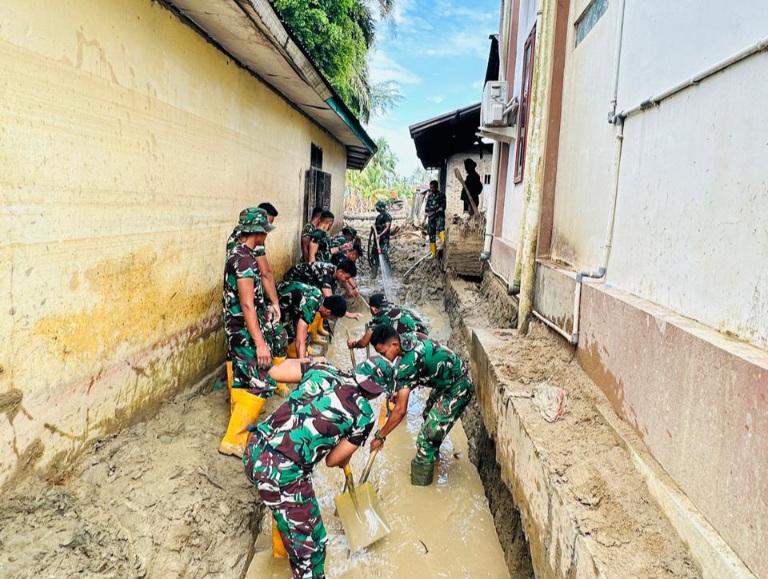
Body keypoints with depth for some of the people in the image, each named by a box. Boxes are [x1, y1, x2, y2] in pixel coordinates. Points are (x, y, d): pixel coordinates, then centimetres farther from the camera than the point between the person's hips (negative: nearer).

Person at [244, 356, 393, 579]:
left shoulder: (324, 370, 8)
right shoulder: (363, 414, -1)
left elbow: (276, 372, 15)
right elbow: (333, 460, 6)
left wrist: (309, 362, 32)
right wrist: (344, 462, 30)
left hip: (254, 451, 8)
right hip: (282, 471, -8)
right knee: (310, 543, 11)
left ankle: (284, 543, 63)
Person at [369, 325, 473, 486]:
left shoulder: (407, 363, -33)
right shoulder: (407, 337, -8)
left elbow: (400, 410, -31)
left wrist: (380, 436, -23)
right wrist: (402, 391, 5)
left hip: (456, 390, -10)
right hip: (445, 382, 10)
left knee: (428, 434, -9)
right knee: (429, 415, 29)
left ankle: (420, 481, 6)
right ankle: (432, 454, 52)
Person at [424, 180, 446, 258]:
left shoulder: (441, 195, 1)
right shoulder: (429, 195, 15)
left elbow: (443, 206, -7)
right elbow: (426, 206, 21)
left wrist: (435, 212, -16)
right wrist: (427, 212, 2)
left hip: (439, 215, -4)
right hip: (431, 217, 5)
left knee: (440, 227, -34)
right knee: (431, 235, 3)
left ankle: (443, 241, -57)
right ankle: (433, 253, 10)